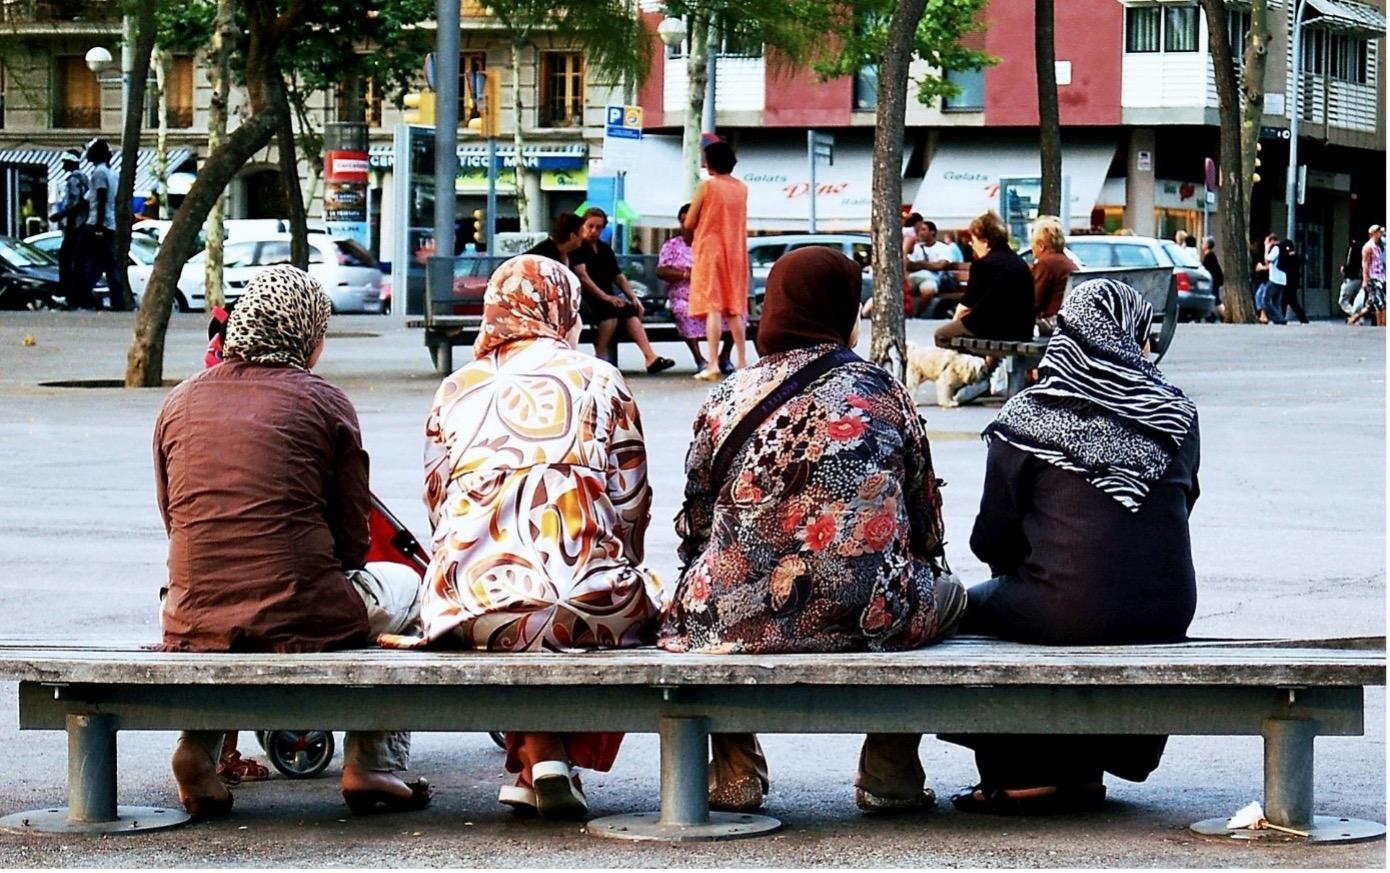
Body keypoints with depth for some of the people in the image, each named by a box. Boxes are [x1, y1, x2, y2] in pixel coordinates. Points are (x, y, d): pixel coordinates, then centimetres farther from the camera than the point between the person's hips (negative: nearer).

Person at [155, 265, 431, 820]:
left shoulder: (179, 402, 9)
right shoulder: (323, 402, -1)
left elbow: (174, 523, 13)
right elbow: (352, 540, 0)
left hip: (193, 626, 4)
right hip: (302, 620, -3)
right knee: (403, 584, 28)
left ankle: (200, 743, 16)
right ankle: (373, 766, 21)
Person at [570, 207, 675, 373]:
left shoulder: (605, 249, 21)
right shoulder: (578, 247, -2)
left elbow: (619, 277, 18)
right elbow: (582, 275, -14)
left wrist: (633, 297, 2)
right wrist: (605, 297, -21)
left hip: (607, 299, 7)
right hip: (585, 299, -7)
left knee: (630, 309, -19)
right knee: (610, 309, -33)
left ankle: (650, 357, -32)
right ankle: (600, 358, -31)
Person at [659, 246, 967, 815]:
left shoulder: (727, 399, 4)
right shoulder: (884, 394, 5)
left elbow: (694, 531, 9)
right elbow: (927, 526, 12)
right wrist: (923, 586, 31)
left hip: (732, 620, 1)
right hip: (875, 619, -1)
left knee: (706, 589, 35)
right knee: (945, 594, 30)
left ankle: (734, 767, 26)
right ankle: (890, 767, 23)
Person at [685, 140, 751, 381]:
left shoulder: (706, 186, -9)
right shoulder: (742, 188, 7)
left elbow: (689, 223, -5)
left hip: (710, 251, -5)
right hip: (735, 253, 5)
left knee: (713, 307, -9)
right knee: (735, 309, 12)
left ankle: (713, 366, -15)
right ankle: (742, 362, 12)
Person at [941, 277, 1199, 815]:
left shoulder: (1027, 418, -4)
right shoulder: (1176, 415, 5)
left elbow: (992, 539, -1)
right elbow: (1179, 507, 14)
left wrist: (1017, 564, 22)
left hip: (1070, 612, -5)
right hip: (1166, 617, 5)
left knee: (964, 608, 23)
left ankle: (1019, 775, 19)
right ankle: (1082, 772, 31)